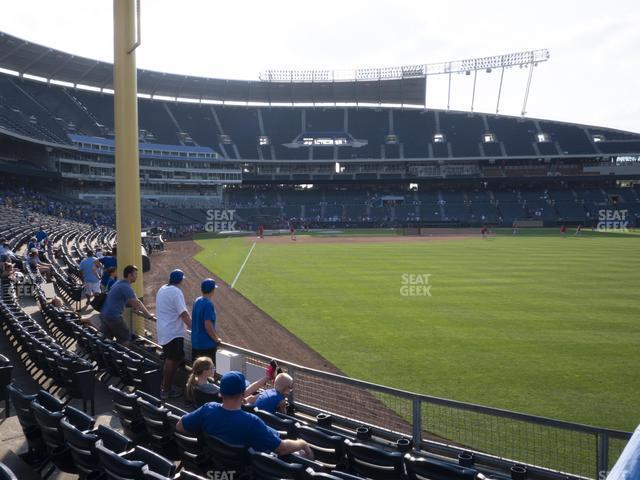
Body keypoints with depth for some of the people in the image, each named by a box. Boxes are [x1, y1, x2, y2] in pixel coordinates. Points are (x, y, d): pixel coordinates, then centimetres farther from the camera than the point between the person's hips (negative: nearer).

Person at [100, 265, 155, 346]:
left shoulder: (119, 284, 15)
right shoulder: (126, 287, -16)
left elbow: (128, 301, 27)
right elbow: (137, 303, -21)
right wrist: (149, 316, -15)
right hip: (113, 317, -9)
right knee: (125, 339, 3)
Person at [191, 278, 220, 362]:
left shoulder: (197, 301, 7)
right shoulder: (208, 304, -18)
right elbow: (208, 325, -23)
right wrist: (216, 339, -9)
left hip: (195, 342, 8)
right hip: (207, 345, -8)